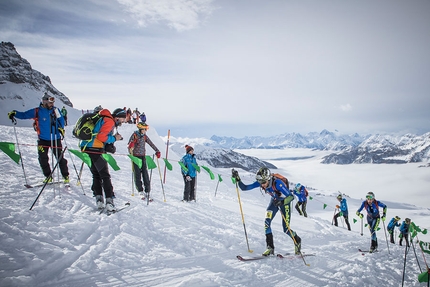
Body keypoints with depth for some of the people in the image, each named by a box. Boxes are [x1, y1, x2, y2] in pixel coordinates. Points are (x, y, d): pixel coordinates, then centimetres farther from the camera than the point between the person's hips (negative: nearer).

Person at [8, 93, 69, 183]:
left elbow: (61, 119, 12)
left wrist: (61, 128, -3)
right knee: (43, 159, 3)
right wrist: (14, 113, -15)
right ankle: (48, 176, 20)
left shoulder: (55, 110, -1)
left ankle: (66, 176, 13)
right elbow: (24, 115, 1)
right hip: (43, 140, 0)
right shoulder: (37, 111, -6)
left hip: (55, 139, 0)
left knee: (60, 158, 1)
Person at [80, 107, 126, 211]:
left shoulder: (102, 119, 22)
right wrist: (114, 138, -6)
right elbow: (101, 136, -18)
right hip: (96, 150, -9)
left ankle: (99, 199, 9)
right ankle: (109, 201, -5)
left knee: (96, 175, 14)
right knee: (105, 176, -2)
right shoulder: (109, 121, -7)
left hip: (86, 148, 9)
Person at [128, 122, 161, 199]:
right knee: (137, 173, -3)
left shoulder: (145, 136, 10)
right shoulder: (135, 135, -2)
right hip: (135, 156, -3)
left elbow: (151, 144, 13)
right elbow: (130, 143, -12)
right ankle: (140, 191, 4)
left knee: (145, 173, -2)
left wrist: (157, 151, 7)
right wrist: (131, 145, -35)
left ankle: (147, 191, -1)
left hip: (143, 156, 3)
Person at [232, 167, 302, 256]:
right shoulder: (260, 183, -23)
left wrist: (281, 202, -56)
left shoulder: (277, 183, -38)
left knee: (286, 229, -3)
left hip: (284, 202, -5)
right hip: (274, 200, 5)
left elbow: (291, 196, -38)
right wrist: (238, 179, -36)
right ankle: (270, 247, -4)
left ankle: (297, 241, 28)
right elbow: (245, 188, -20)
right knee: (267, 222, -15)